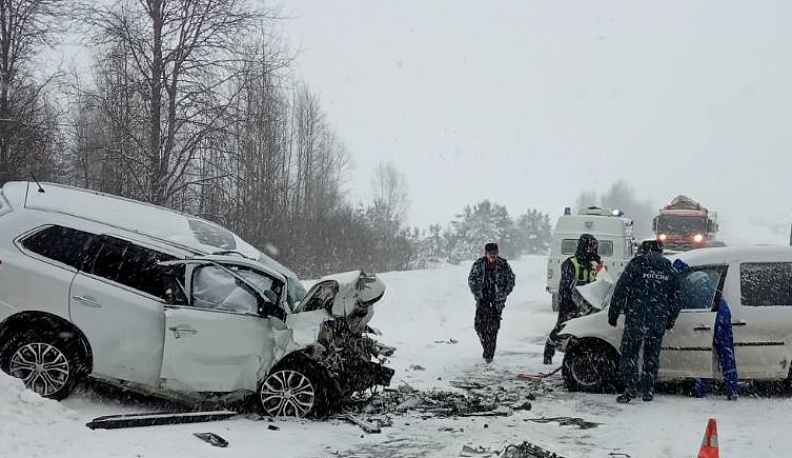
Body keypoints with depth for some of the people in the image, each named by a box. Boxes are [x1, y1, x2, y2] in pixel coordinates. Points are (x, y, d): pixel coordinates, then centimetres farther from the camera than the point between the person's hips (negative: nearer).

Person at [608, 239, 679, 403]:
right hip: (659, 322, 4)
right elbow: (675, 297, 13)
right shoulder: (669, 269, 10)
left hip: (636, 319, -4)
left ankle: (631, 388, -6)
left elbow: (620, 291, -6)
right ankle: (648, 391, 14)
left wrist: (613, 314, 1)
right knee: (652, 356, 12)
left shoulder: (635, 264, -4)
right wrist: (670, 320, 23)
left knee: (629, 353, 3)